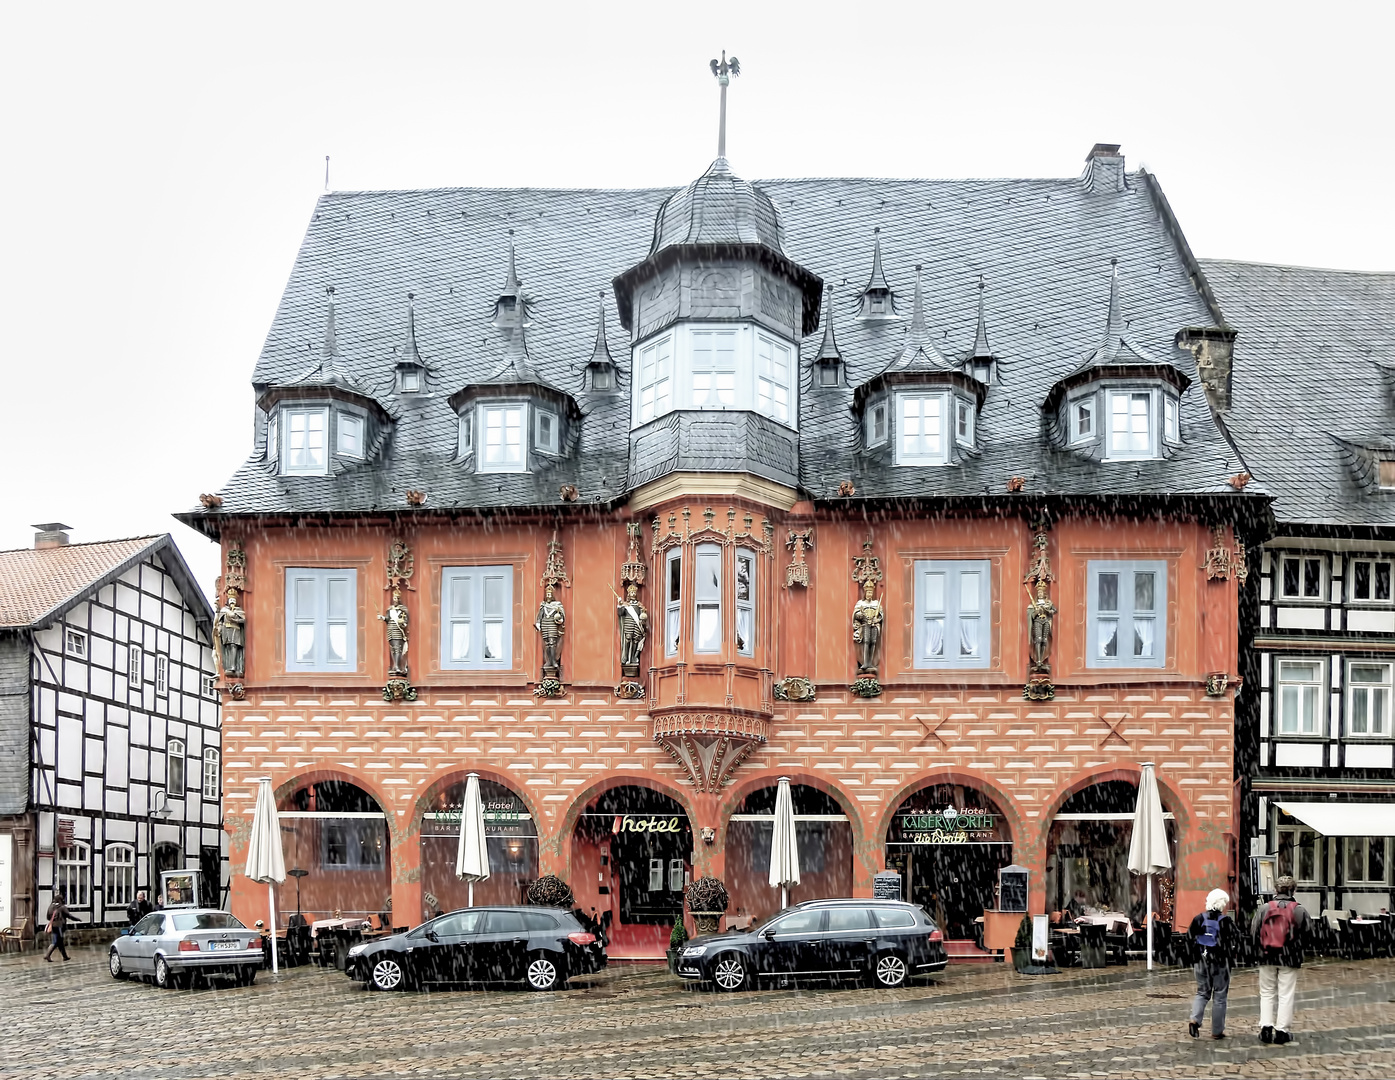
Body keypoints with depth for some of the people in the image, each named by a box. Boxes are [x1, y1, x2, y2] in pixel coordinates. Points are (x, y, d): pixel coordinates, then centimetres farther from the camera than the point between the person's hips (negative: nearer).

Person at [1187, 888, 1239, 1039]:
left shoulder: (1199, 919, 0)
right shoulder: (1226, 921, -11)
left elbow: (1189, 938, 2)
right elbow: (1236, 940, -10)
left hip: (1201, 961, 3)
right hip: (1220, 963, -3)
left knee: (1202, 992, 14)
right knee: (1220, 996, 7)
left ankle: (1195, 1019, -9)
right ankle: (1217, 1031, 11)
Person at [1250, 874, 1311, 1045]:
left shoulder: (1264, 909, -3)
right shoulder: (1298, 910, -6)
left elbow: (1253, 932, 0)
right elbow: (1308, 933, 1)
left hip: (1267, 957, 1)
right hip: (1290, 959, -1)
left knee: (1267, 993, 13)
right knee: (1286, 994, 5)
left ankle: (1266, 1027, 4)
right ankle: (1281, 1031, 5)